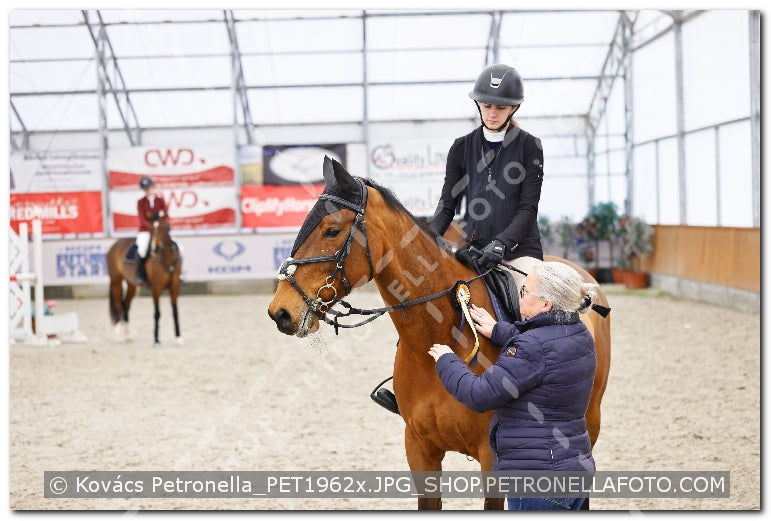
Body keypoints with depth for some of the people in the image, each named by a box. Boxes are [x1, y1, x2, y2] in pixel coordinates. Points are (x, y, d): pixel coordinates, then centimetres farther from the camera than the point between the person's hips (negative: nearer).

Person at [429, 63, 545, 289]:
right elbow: (447, 204, 10)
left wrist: (501, 243, -20)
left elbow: (528, 208, -4)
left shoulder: (529, 146, 2)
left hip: (520, 248, -2)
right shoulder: (462, 148, 10)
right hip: (475, 248, 3)